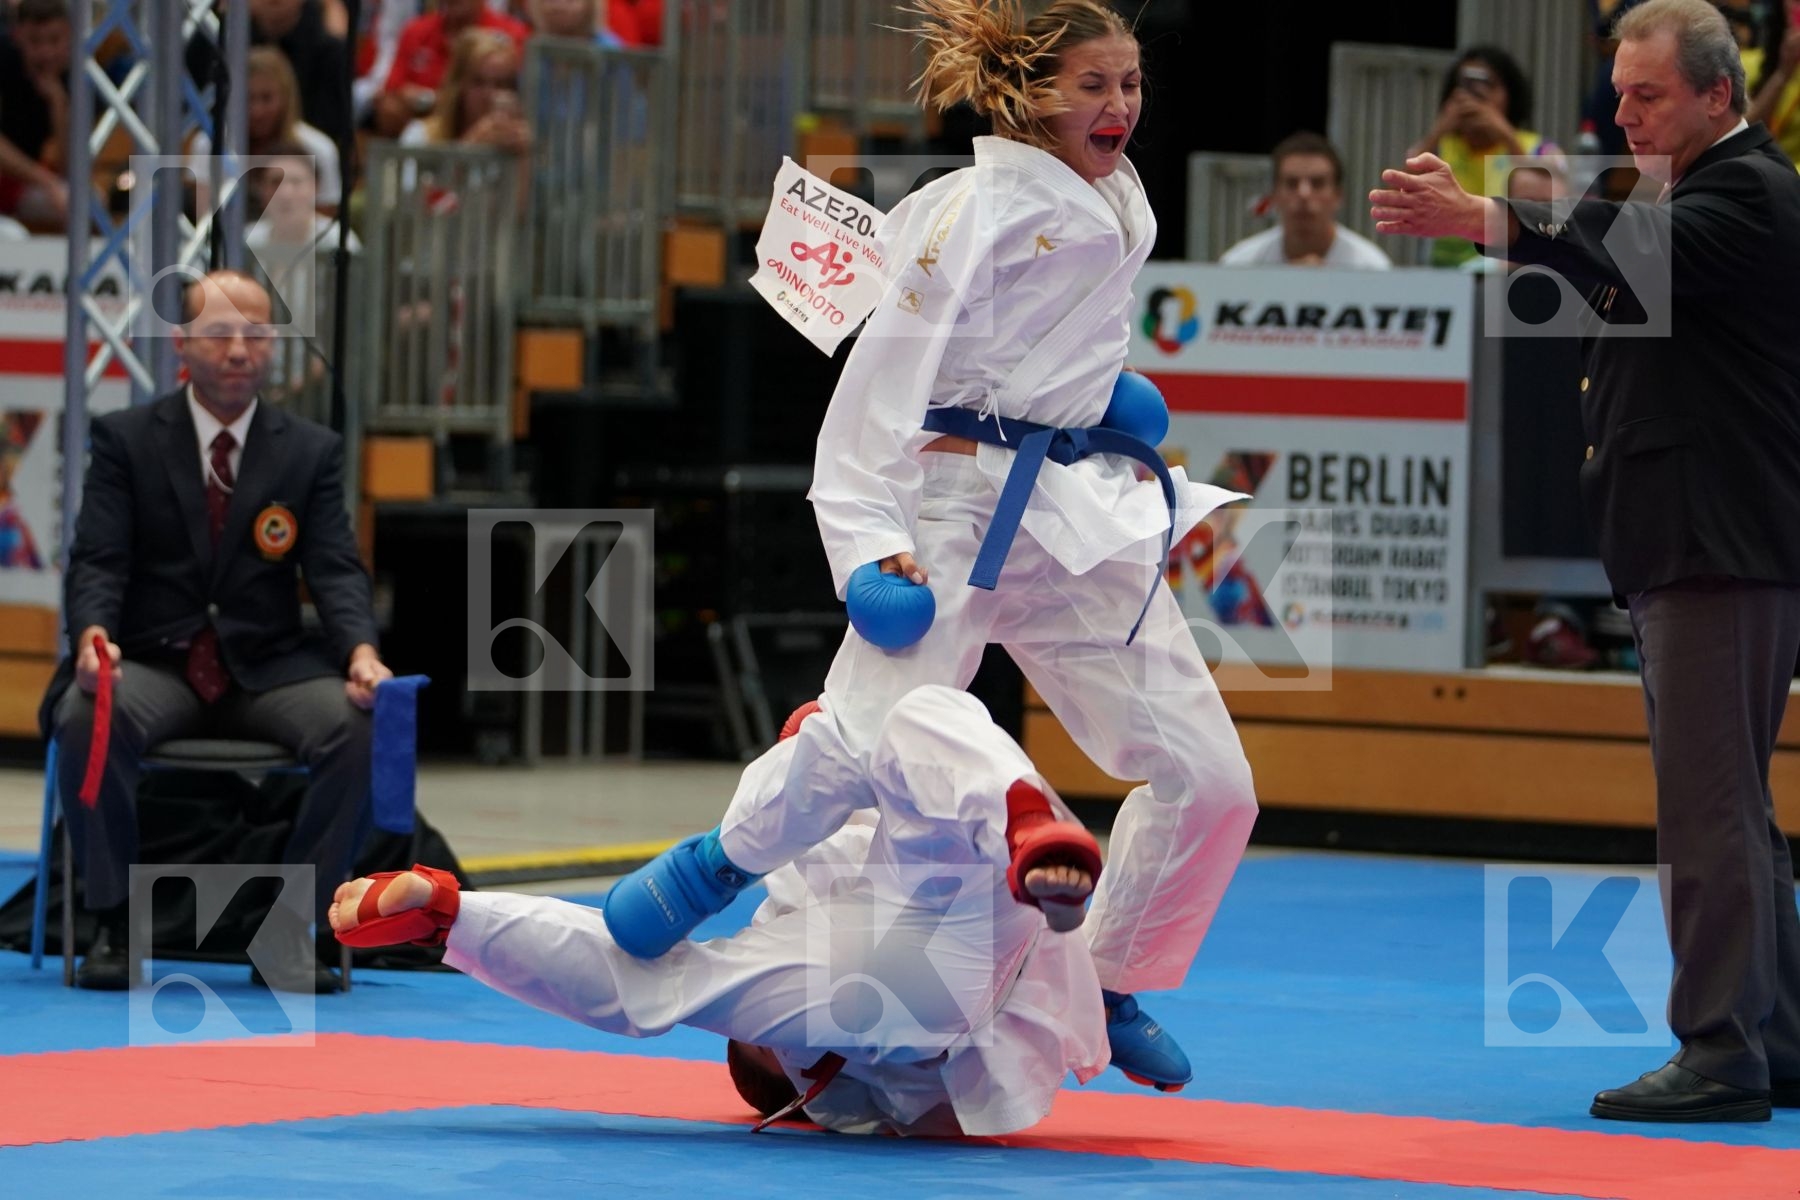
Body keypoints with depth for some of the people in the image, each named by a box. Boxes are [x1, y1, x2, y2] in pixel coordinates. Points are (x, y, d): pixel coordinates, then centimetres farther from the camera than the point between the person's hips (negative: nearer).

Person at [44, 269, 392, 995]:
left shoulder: (312, 451, 9)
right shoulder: (126, 440, 5)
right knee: (88, 715, -35)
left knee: (357, 727, -29)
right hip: (154, 664, -1)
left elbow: (337, 571, -1)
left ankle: (291, 929, -17)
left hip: (268, 669, 1)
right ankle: (116, 926, -20)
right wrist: (93, 635, -28)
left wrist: (362, 654, -23)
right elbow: (97, 560, -4)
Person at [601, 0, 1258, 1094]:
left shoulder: (1118, 208, 14)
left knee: (1208, 775, -1)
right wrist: (873, 533, -20)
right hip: (957, 504, -7)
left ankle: (1112, 989, 17)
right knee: (866, 740, -24)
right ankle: (721, 863, 6)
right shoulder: (978, 208, -9)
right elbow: (889, 374, -13)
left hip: (1083, 514, 7)